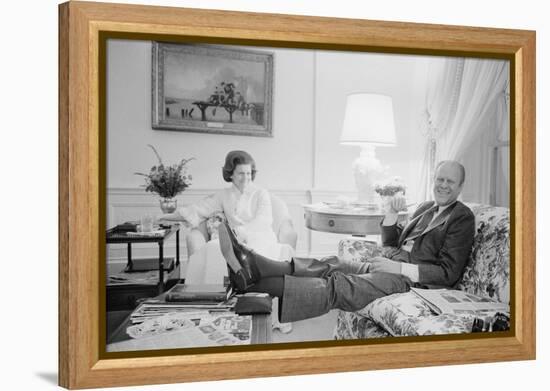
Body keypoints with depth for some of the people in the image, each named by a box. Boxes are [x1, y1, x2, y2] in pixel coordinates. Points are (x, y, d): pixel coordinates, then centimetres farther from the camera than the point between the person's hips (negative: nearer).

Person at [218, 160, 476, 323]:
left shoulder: (462, 218, -1)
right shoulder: (426, 208, 24)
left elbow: (449, 273, -10)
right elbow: (390, 241, 26)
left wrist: (400, 268, -16)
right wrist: (392, 213, 7)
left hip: (413, 280, -8)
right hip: (391, 265, 8)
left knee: (339, 285, -26)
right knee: (330, 265, -15)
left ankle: (253, 283, -40)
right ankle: (252, 267, -31)